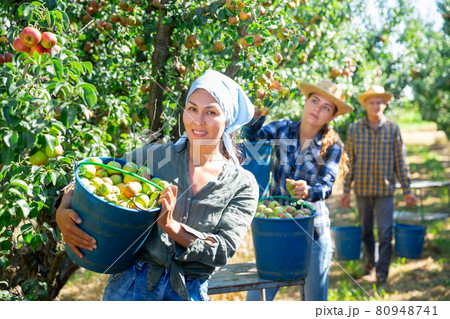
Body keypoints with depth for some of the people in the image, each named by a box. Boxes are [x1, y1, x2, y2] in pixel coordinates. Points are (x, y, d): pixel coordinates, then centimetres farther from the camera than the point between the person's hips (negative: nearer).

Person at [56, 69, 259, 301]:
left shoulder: (243, 185, 0)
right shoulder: (155, 156, 1)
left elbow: (224, 251, -8)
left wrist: (171, 227, -21)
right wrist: (63, 213, -16)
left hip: (189, 293, 0)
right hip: (132, 284, 1)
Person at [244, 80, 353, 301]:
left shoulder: (332, 146, -2)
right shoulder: (282, 129, 2)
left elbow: (326, 185, -15)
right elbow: (252, 137, -13)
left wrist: (308, 191, -36)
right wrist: (257, 113, -29)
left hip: (313, 231, 0)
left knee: (315, 298, 9)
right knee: (257, 297, -1)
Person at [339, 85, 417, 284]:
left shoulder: (393, 129, 0)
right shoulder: (354, 130, 0)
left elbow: (400, 162, 4)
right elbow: (349, 162, 5)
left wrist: (407, 190, 3)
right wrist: (346, 191, 3)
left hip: (385, 189, -1)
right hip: (362, 189, 1)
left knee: (385, 232, -4)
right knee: (366, 230, 13)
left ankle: (382, 271, 6)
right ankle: (370, 262, 33)